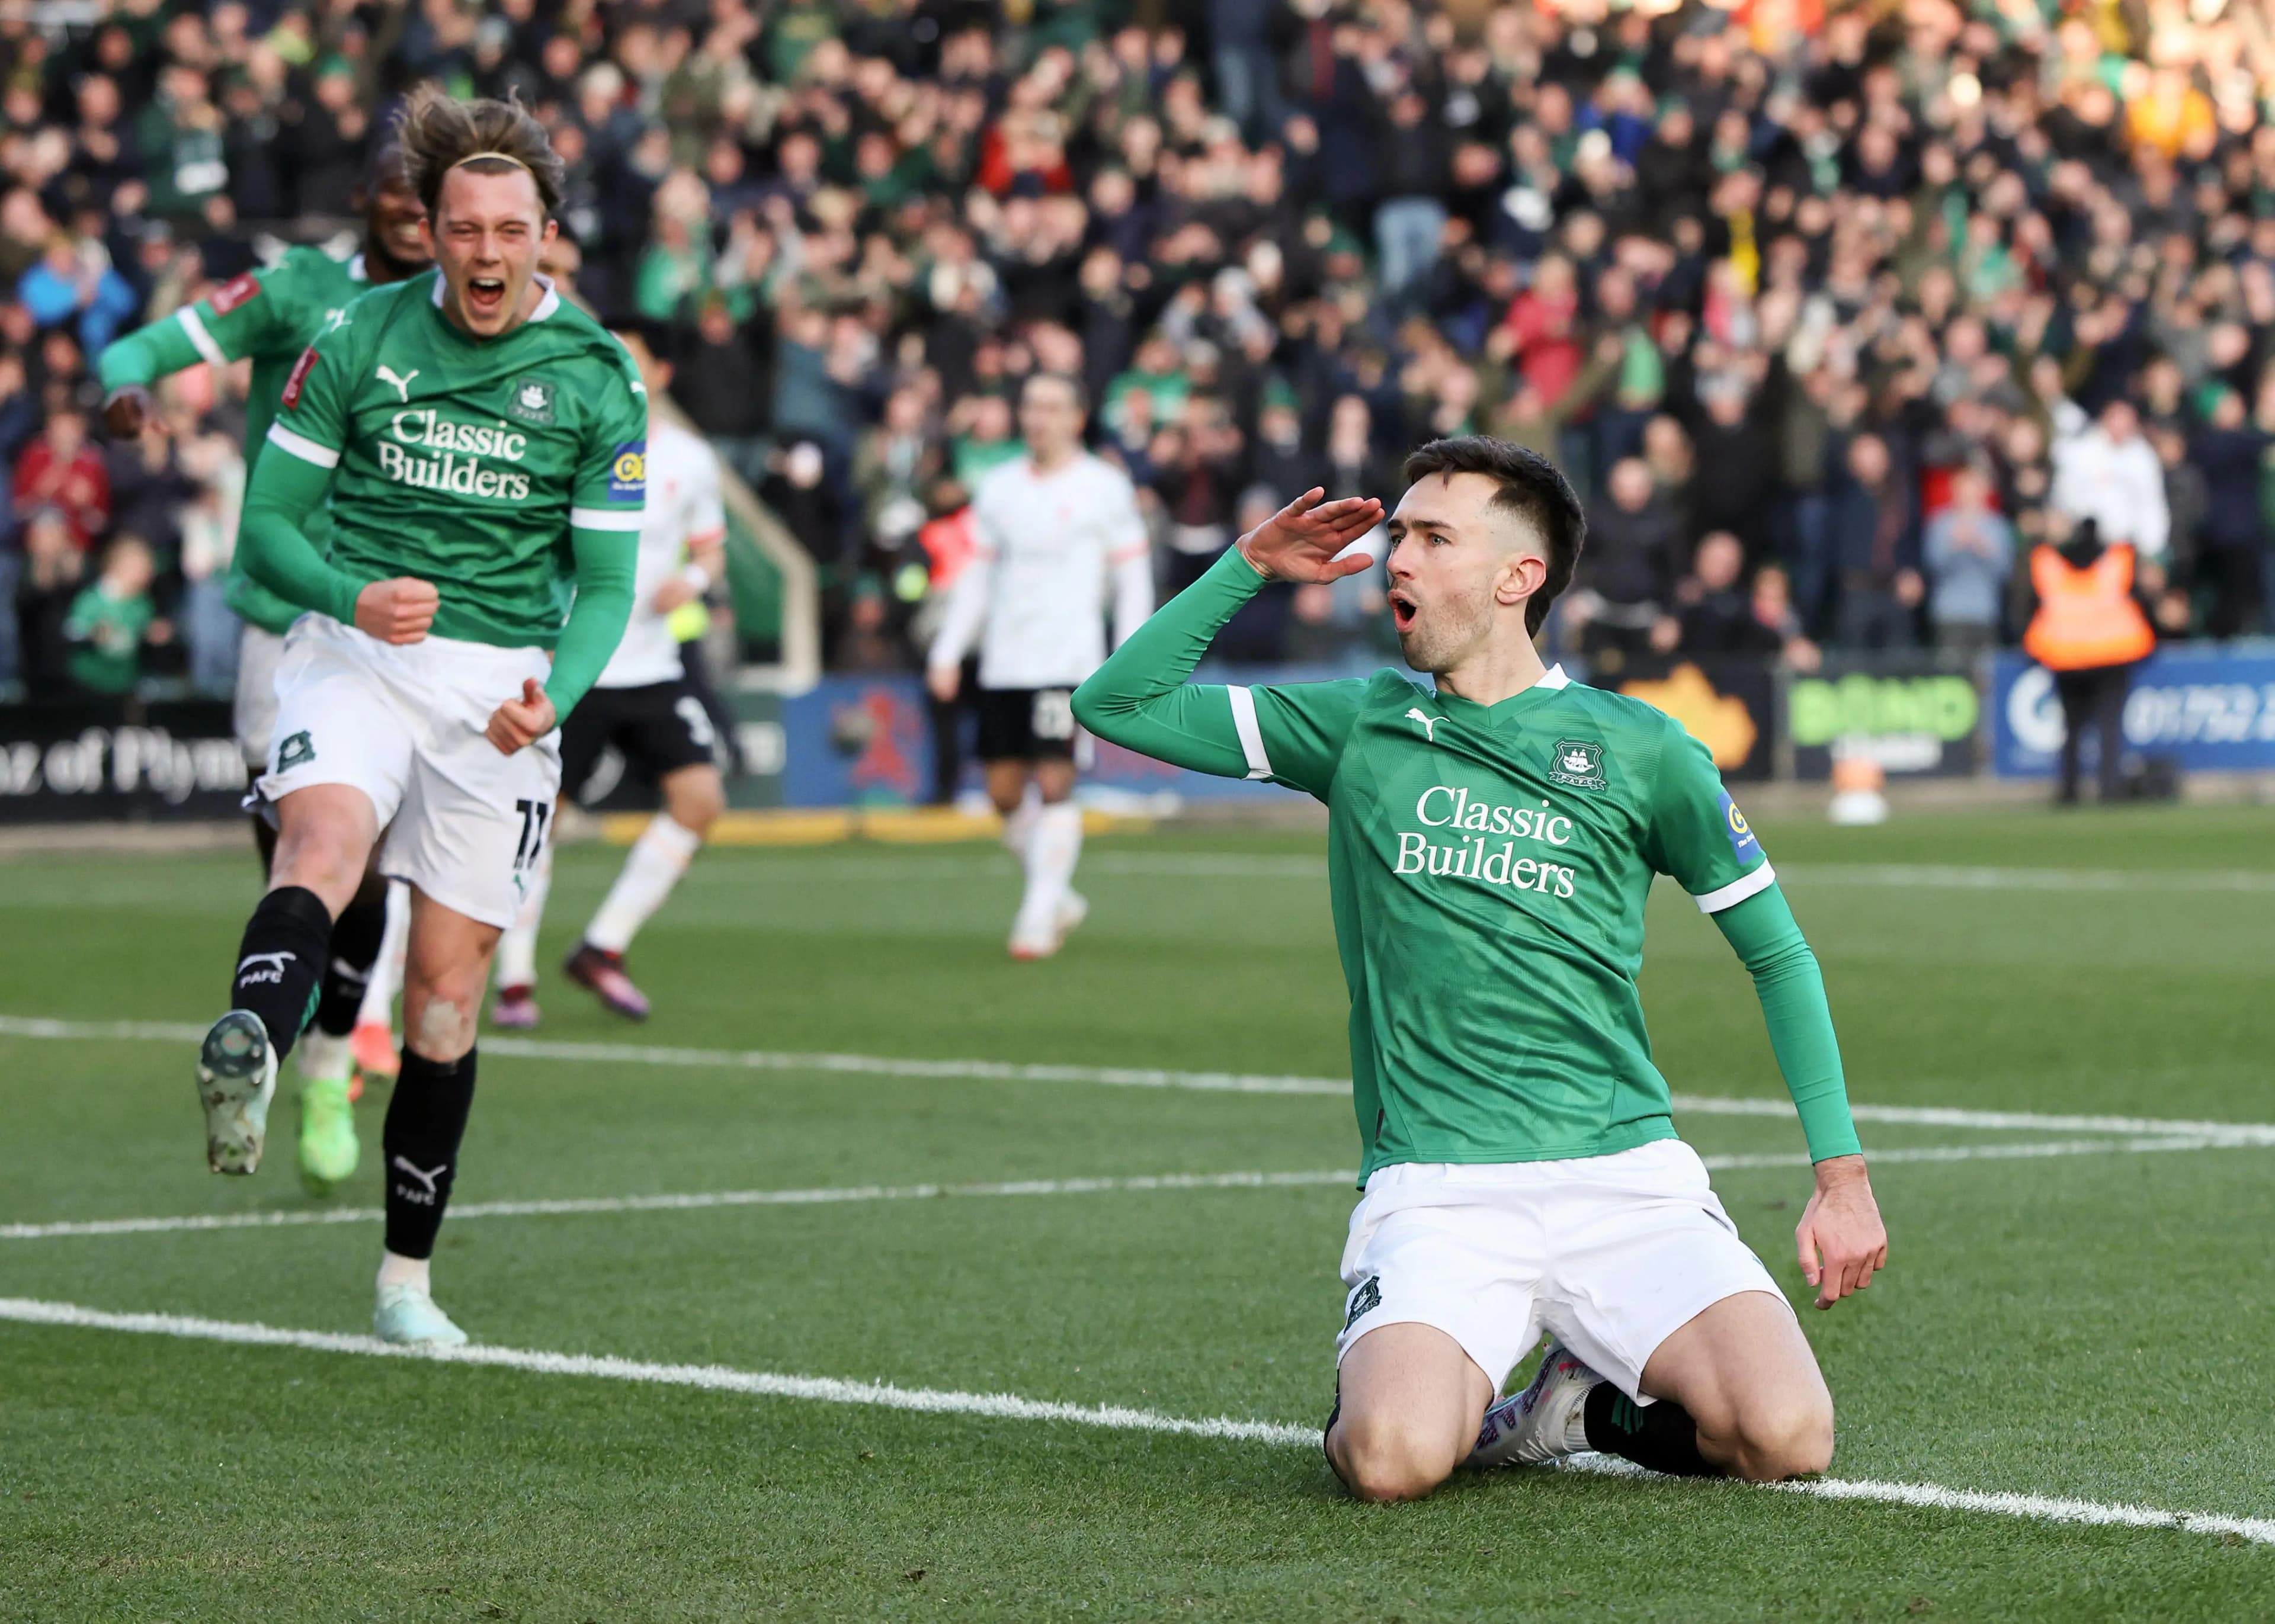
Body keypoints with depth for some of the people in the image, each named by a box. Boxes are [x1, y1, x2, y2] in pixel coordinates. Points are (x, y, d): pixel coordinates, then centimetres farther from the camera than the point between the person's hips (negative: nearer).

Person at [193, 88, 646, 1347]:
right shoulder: (360, 339, 0)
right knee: (324, 842, -33)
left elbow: (605, 583, 4)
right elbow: (268, 523, 3)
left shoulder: (598, 381, 2)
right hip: (355, 657, -1)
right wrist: (352, 596, -18)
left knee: (448, 984, 2)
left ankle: (407, 1277, 16)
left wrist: (555, 692, -16)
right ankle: (248, 1064, -63)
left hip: (504, 686, 1)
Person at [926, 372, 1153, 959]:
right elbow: (977, 577, 18)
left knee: (1055, 785, -13)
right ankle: (1060, 898, 22)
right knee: (1004, 795, 5)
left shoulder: (1104, 487, 1)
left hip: (1068, 662, -5)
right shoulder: (998, 488, 12)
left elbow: (1133, 579, 1)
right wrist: (948, 652, 10)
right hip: (1002, 664, 5)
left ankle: (1040, 913, -8)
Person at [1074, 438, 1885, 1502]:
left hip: (1626, 1174, 0)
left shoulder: (1638, 751, 5)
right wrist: (1248, 567, 4)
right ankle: (1450, 1385, 8)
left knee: (1786, 1439, -22)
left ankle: (1586, 1406, 9)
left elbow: (1778, 954, 12)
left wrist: (1842, 1171, 5)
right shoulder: (1357, 727, 11)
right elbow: (1117, 704, 13)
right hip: (1435, 1192, 0)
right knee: (1393, 1458, -29)